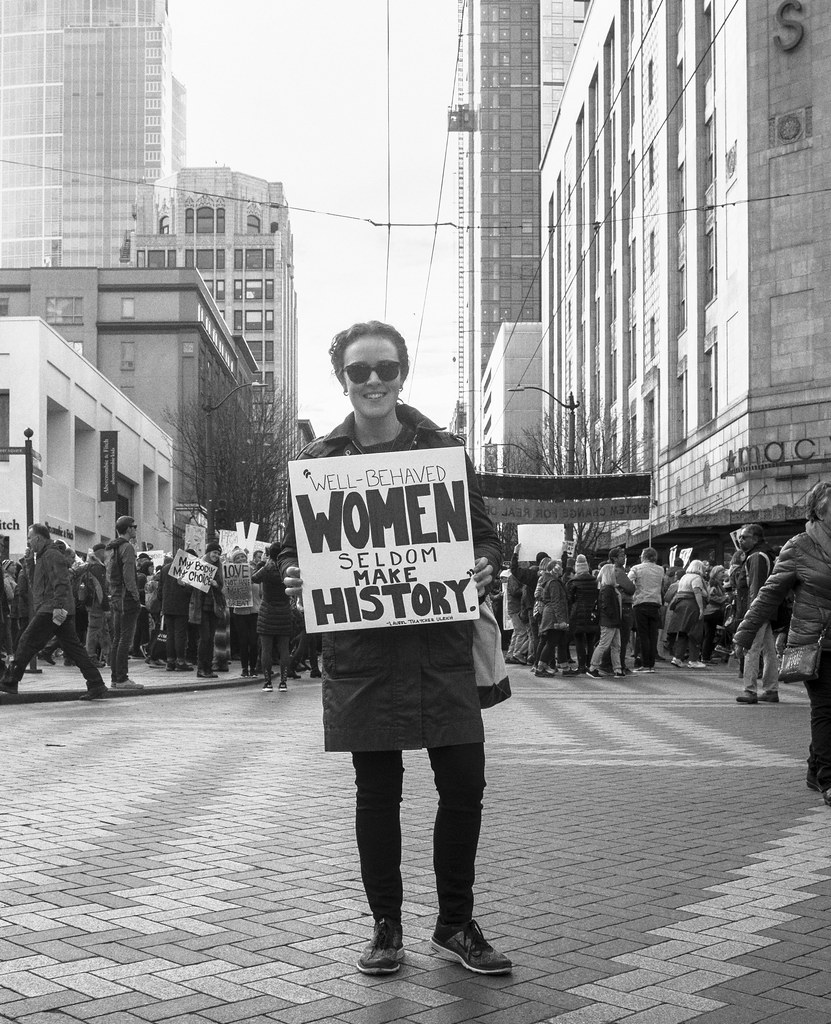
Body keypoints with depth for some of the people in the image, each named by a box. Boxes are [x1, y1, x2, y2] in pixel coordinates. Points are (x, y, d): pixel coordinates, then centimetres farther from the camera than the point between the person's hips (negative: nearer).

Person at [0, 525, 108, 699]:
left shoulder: (51, 555, -8)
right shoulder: (41, 557, 24)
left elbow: (60, 582, -19)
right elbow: (34, 582, 27)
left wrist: (58, 605, -29)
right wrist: (30, 561, 15)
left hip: (50, 610, -10)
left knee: (27, 643, -6)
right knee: (73, 647, 6)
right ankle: (96, 686, 3)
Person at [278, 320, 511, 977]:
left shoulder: (444, 449, 5)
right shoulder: (319, 460, 6)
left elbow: (486, 535, 10)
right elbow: (293, 549, 12)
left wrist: (485, 567, -11)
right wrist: (295, 578, -10)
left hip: (441, 647, 0)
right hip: (359, 651, 0)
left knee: (464, 784, 2)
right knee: (377, 792, 7)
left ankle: (456, 926, 19)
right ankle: (386, 927, 22)